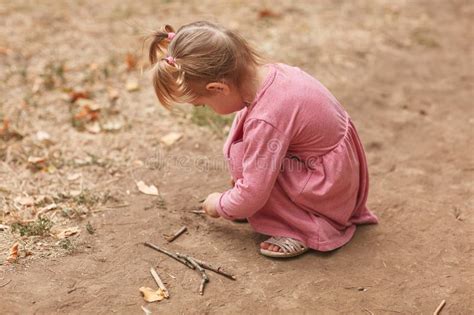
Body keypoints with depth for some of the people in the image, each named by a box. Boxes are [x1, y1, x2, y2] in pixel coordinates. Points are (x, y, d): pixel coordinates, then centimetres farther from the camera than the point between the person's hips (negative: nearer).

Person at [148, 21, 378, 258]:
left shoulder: (264, 121, -31)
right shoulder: (269, 72, -7)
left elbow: (251, 196, -22)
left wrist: (220, 205, -2)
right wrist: (241, 173, 18)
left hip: (330, 192, -9)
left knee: (241, 156, -16)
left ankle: (302, 229, -7)